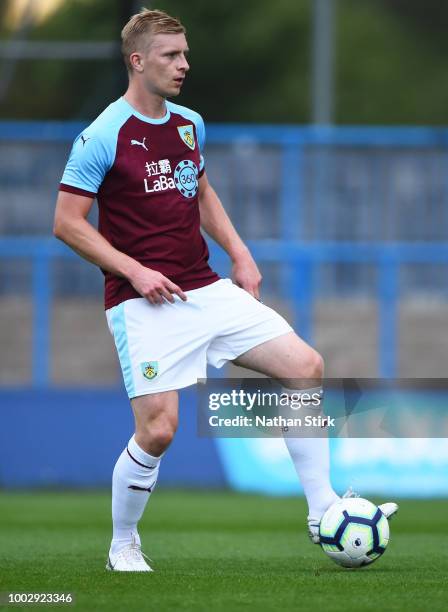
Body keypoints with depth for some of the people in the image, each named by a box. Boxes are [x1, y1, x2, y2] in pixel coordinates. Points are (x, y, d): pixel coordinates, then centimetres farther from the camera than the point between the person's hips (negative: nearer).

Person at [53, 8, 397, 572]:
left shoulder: (189, 124, 11)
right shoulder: (102, 137, -10)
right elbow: (67, 223, -9)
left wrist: (239, 253, 13)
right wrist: (134, 271, -16)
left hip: (205, 289, 7)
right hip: (145, 304, -7)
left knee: (305, 366, -4)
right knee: (158, 430, -15)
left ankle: (322, 511, 4)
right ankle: (123, 547, 10)